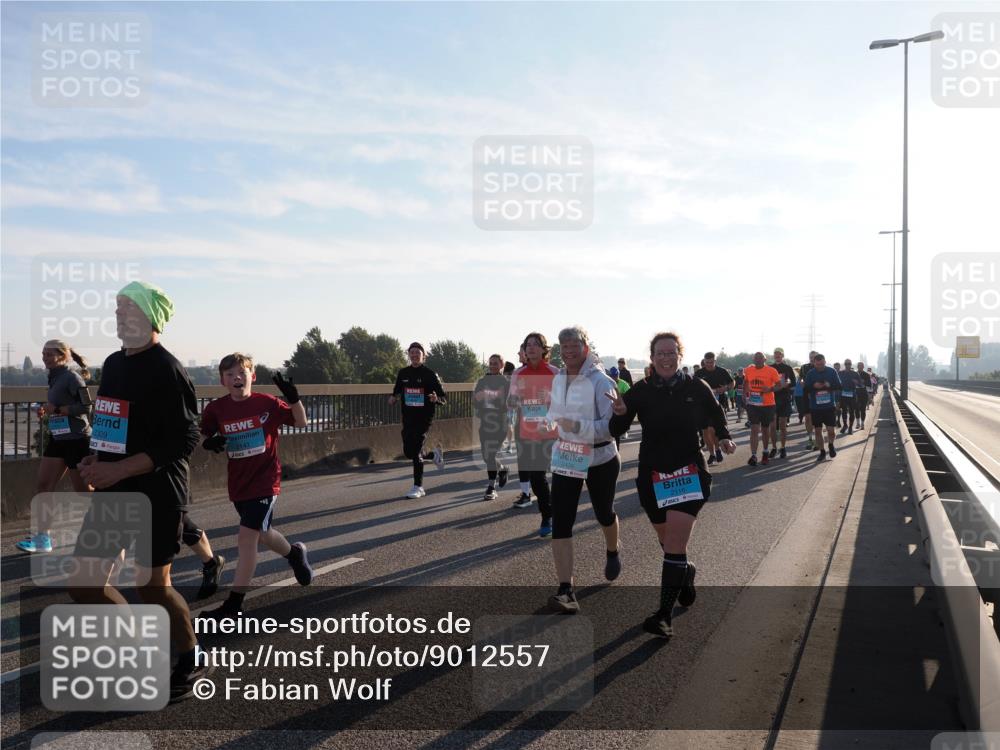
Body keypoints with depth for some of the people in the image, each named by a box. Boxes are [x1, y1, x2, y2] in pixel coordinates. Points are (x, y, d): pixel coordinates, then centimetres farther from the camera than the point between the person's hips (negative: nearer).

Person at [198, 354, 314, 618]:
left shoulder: (267, 403, -8)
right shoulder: (216, 409, -2)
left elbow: (301, 423, -2)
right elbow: (201, 436, 9)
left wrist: (293, 398, -20)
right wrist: (209, 443, -14)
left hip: (265, 481, -5)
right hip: (238, 485, 5)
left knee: (247, 537, -13)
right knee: (262, 534, 21)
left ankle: (233, 604, -6)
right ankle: (296, 553, 53)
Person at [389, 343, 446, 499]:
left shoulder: (430, 374, -6)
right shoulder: (403, 373, 7)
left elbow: (443, 399, -6)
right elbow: (396, 392, 19)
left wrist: (436, 399, -28)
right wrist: (393, 399, -4)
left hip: (424, 417, -5)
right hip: (408, 417, 5)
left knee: (416, 451, -10)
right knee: (408, 452, 8)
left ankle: (418, 487, 2)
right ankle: (434, 454, 36)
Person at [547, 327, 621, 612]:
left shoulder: (600, 382, -19)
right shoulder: (558, 379, 3)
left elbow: (613, 425, -25)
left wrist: (577, 427, -35)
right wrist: (553, 422, 4)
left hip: (600, 460, -4)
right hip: (565, 459, 5)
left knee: (604, 514, 20)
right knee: (560, 522, -9)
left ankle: (612, 553, 54)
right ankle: (566, 591, -10)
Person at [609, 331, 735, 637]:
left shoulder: (697, 388, -6)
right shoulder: (640, 391, -6)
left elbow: (716, 416, 14)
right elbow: (616, 431, -8)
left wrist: (724, 438, -1)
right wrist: (620, 413, -28)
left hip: (688, 472, -2)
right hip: (651, 476, 2)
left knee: (675, 543, -13)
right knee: (668, 541, 18)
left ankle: (665, 615, -9)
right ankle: (686, 573, 49)